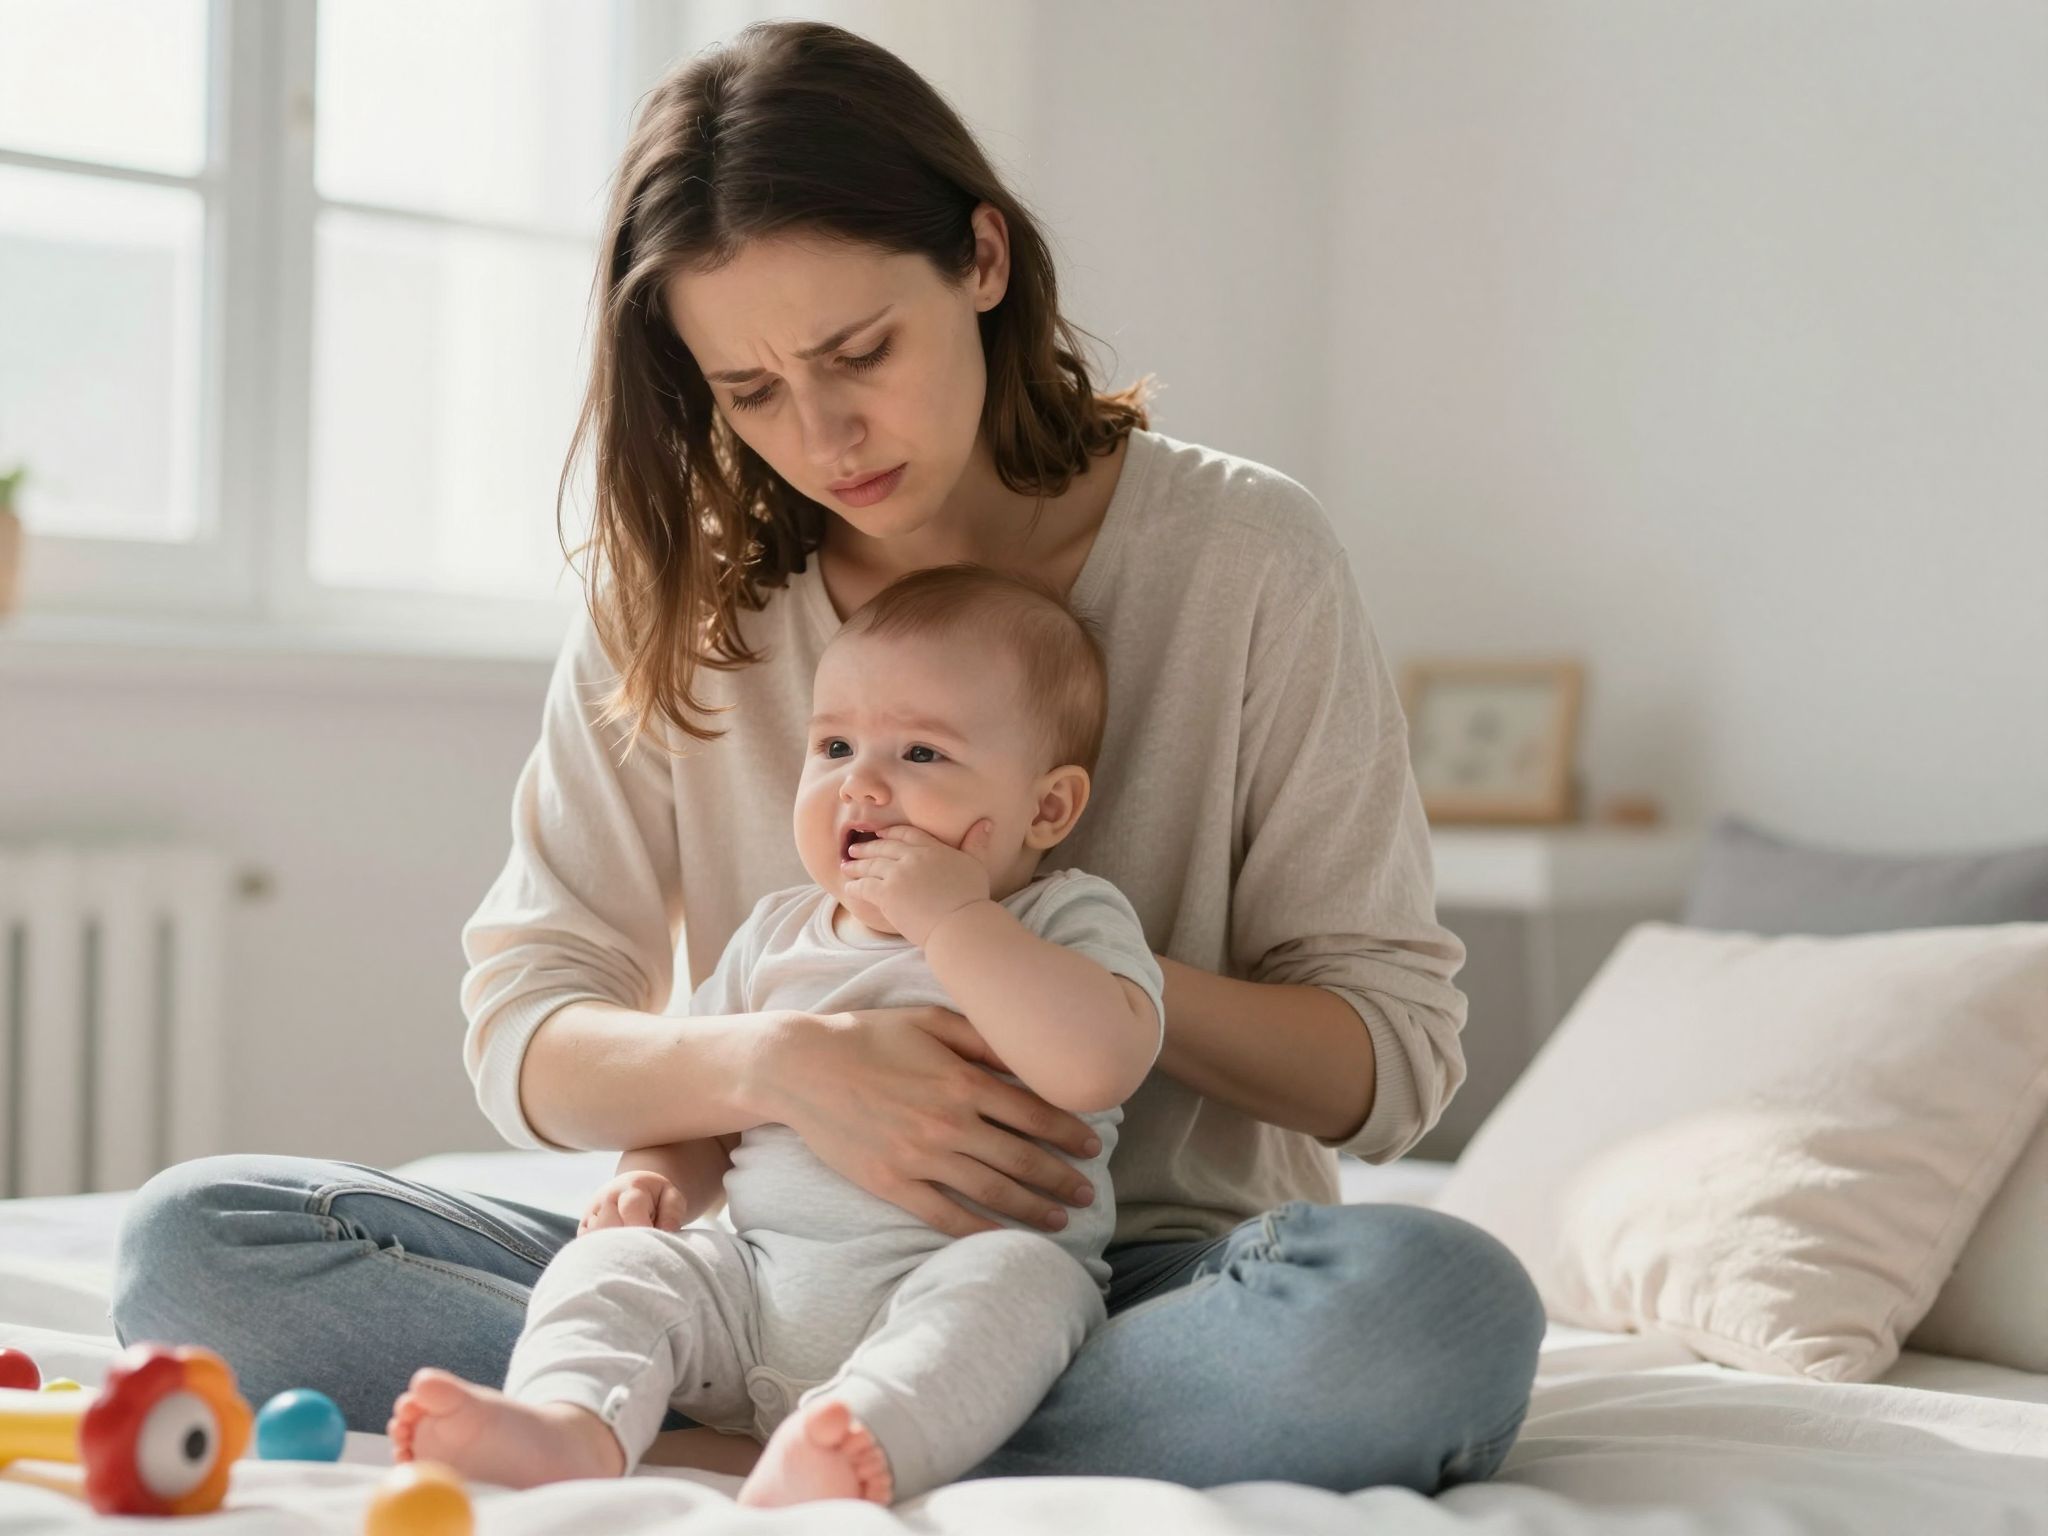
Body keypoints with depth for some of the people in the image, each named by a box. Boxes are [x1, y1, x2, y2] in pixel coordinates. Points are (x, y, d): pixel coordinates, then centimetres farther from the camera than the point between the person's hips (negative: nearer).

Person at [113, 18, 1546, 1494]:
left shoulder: (1244, 555, -3)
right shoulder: (678, 591, 4)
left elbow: (1398, 1053, -2)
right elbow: (527, 1035, -1)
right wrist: (775, 1063, -22)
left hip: (1144, 1281, -2)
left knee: (1439, 1308, -37)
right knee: (197, 1239, -17)